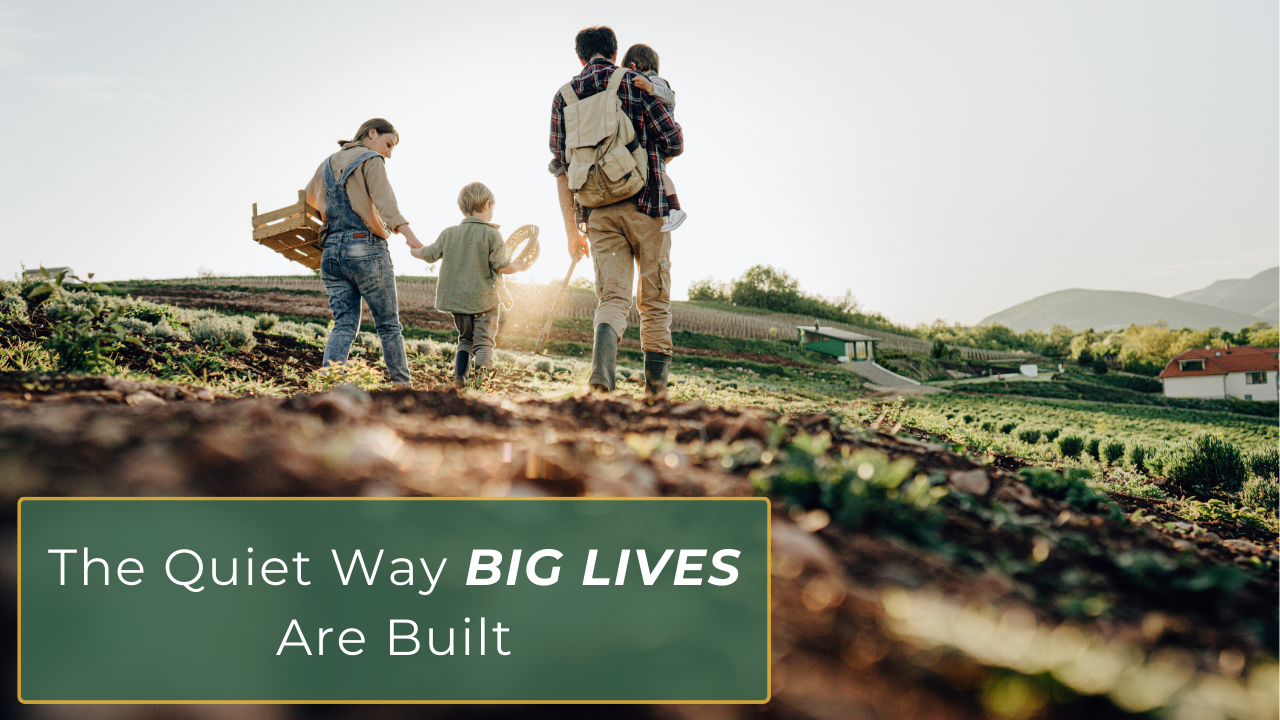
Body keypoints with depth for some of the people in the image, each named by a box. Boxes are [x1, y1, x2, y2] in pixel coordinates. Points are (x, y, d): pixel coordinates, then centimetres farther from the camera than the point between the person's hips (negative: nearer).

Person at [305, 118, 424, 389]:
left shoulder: (327, 165, 19)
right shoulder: (372, 161, -3)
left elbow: (308, 196, 37)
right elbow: (385, 203, -20)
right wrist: (408, 234, -33)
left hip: (332, 251, 6)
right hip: (366, 249, -6)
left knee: (344, 324, 2)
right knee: (389, 324, 5)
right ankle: (403, 386, 11)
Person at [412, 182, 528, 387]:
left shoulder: (449, 233, 4)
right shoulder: (491, 234, -8)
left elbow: (431, 254, 8)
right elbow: (500, 265, -12)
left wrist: (413, 250, 29)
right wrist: (517, 267, 8)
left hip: (457, 298, 4)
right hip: (484, 299, -4)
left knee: (465, 339, 19)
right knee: (483, 341, -2)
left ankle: (459, 375, 9)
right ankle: (482, 376, -16)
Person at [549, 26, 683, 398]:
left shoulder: (564, 96, 13)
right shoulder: (635, 82, 3)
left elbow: (561, 167, 11)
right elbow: (673, 142, -2)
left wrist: (571, 230, 14)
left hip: (597, 210, 3)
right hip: (645, 203, -2)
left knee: (612, 297, 1)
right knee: (654, 301, 8)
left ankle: (602, 373, -26)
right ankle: (656, 388, 10)